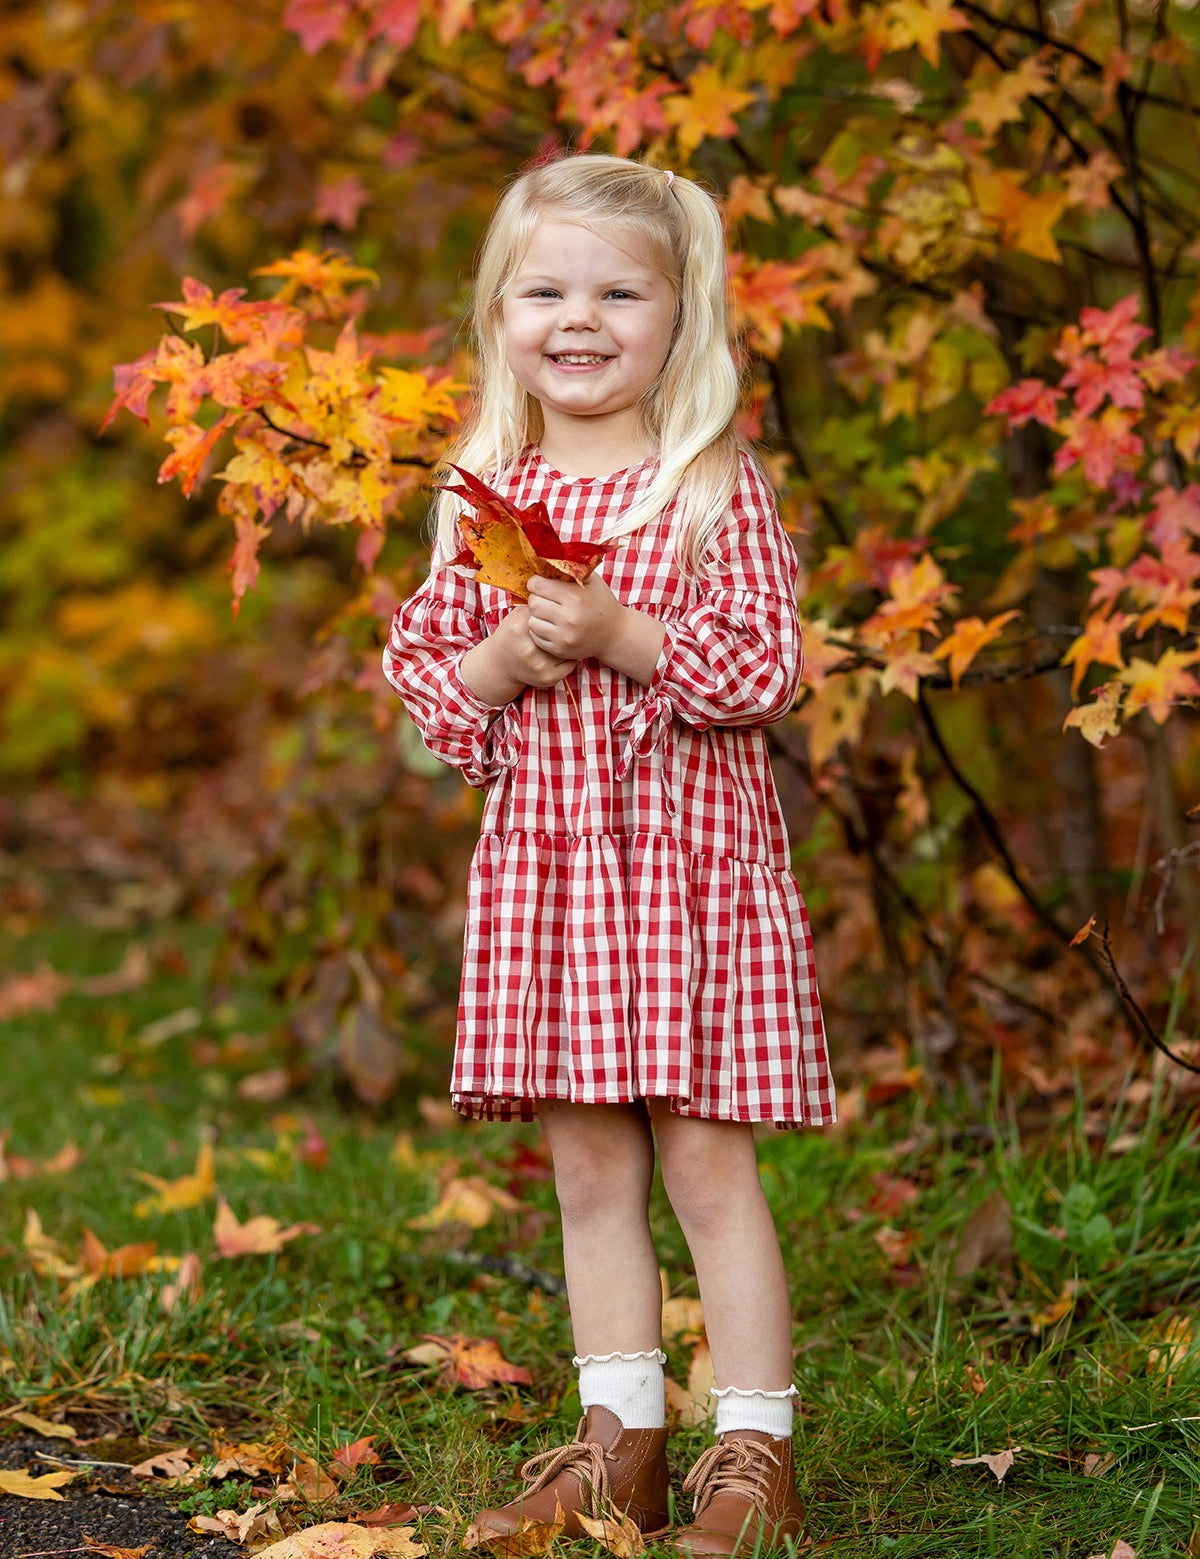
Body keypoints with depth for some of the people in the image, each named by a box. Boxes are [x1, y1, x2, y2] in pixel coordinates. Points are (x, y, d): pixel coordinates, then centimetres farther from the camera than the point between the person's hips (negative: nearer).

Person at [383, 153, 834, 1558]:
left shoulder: (716, 490, -5)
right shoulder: (491, 496, 8)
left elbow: (765, 671, -10)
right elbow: (419, 665, 11)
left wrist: (616, 632, -20)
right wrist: (501, 658, -9)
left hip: (689, 854, -5)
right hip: (540, 851, 5)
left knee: (705, 1162, -3)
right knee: (587, 1166, 11)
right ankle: (618, 1440, 22)